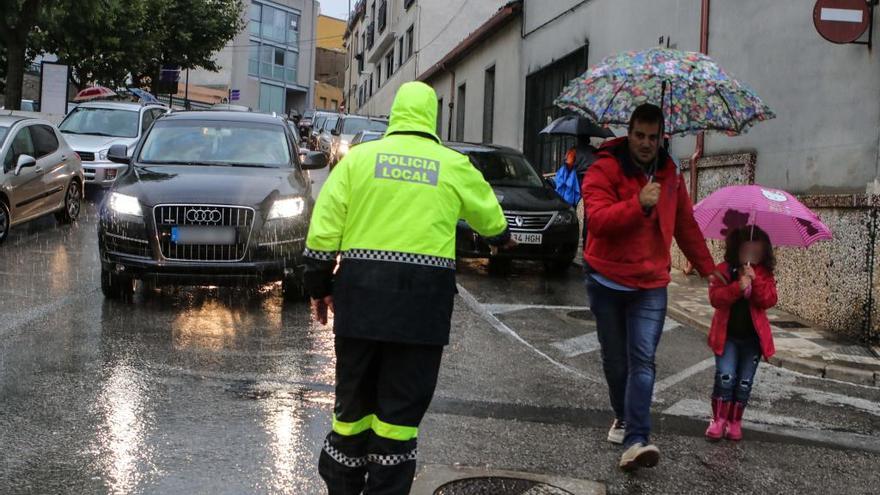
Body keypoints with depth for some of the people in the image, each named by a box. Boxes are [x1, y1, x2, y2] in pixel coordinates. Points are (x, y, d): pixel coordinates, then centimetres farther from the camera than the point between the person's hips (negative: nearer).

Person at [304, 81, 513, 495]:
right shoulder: (454, 166, 6)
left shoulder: (359, 157, 6)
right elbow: (488, 215, 24)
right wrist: (502, 238, 46)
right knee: (401, 406, 7)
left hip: (362, 292, 1)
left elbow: (323, 230, 2)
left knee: (355, 396, 14)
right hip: (423, 296, -1)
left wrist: (319, 287, 12)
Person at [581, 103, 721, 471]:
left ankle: (636, 440, -16)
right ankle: (623, 418, 34)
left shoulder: (670, 174, 8)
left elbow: (686, 225, 17)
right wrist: (639, 204, -33)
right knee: (615, 359, 11)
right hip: (607, 280, -2)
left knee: (642, 361, -11)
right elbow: (597, 217, -23)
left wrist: (707, 268, 19)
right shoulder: (605, 169, -8)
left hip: (650, 285, 2)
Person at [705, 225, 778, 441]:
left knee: (744, 382, 7)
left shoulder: (764, 274, 5)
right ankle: (718, 419, 1)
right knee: (725, 377, -12)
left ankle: (735, 421, 20)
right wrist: (738, 287, -28)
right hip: (727, 334, -2)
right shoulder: (724, 270, -2)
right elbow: (715, 297, -14)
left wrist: (755, 280, -20)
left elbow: (769, 301, -7)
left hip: (753, 336, 2)